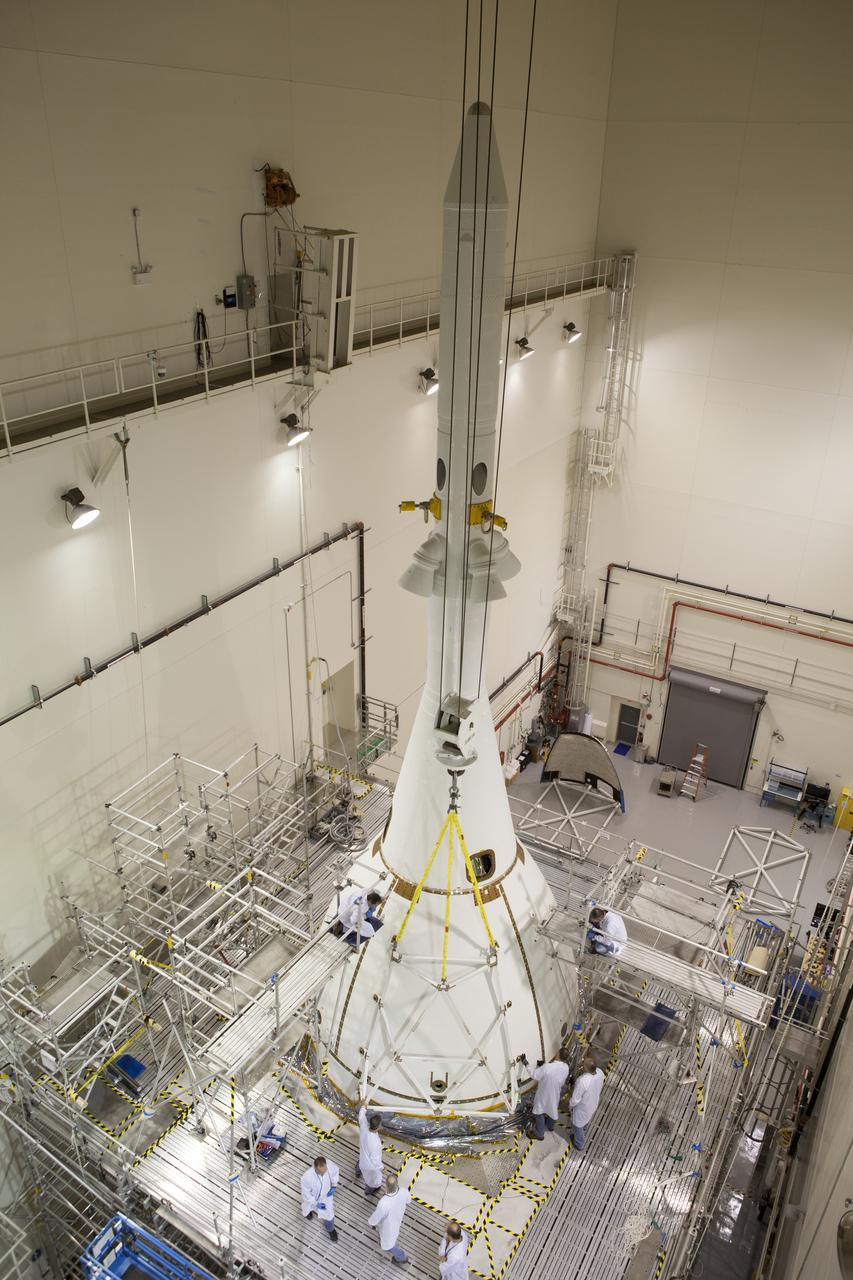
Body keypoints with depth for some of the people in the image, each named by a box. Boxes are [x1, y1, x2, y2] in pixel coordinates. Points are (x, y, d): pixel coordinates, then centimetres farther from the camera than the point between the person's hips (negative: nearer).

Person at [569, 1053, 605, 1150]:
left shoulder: (582, 1081, -45)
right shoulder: (600, 1072, -25)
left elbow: (575, 1099, -28)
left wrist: (570, 1105, -8)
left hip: (582, 1108, -6)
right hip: (593, 1104, 6)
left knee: (577, 1126, 26)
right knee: (585, 1122, 36)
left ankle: (579, 1144, 51)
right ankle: (581, 1136, 63)